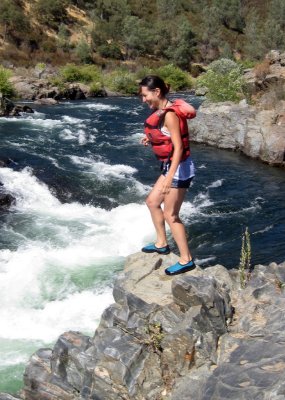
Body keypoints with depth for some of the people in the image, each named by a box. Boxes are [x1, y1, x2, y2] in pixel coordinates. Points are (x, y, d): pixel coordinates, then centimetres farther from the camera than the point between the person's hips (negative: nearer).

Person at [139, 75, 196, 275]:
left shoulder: (169, 114, -21)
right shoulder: (162, 111, 6)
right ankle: (161, 243, 35)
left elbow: (178, 147, -25)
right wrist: (152, 140, 7)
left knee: (170, 215, -1)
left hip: (179, 168, -10)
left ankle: (186, 260, 9)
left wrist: (169, 178, -30)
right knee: (152, 201, 20)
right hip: (171, 166, 10)